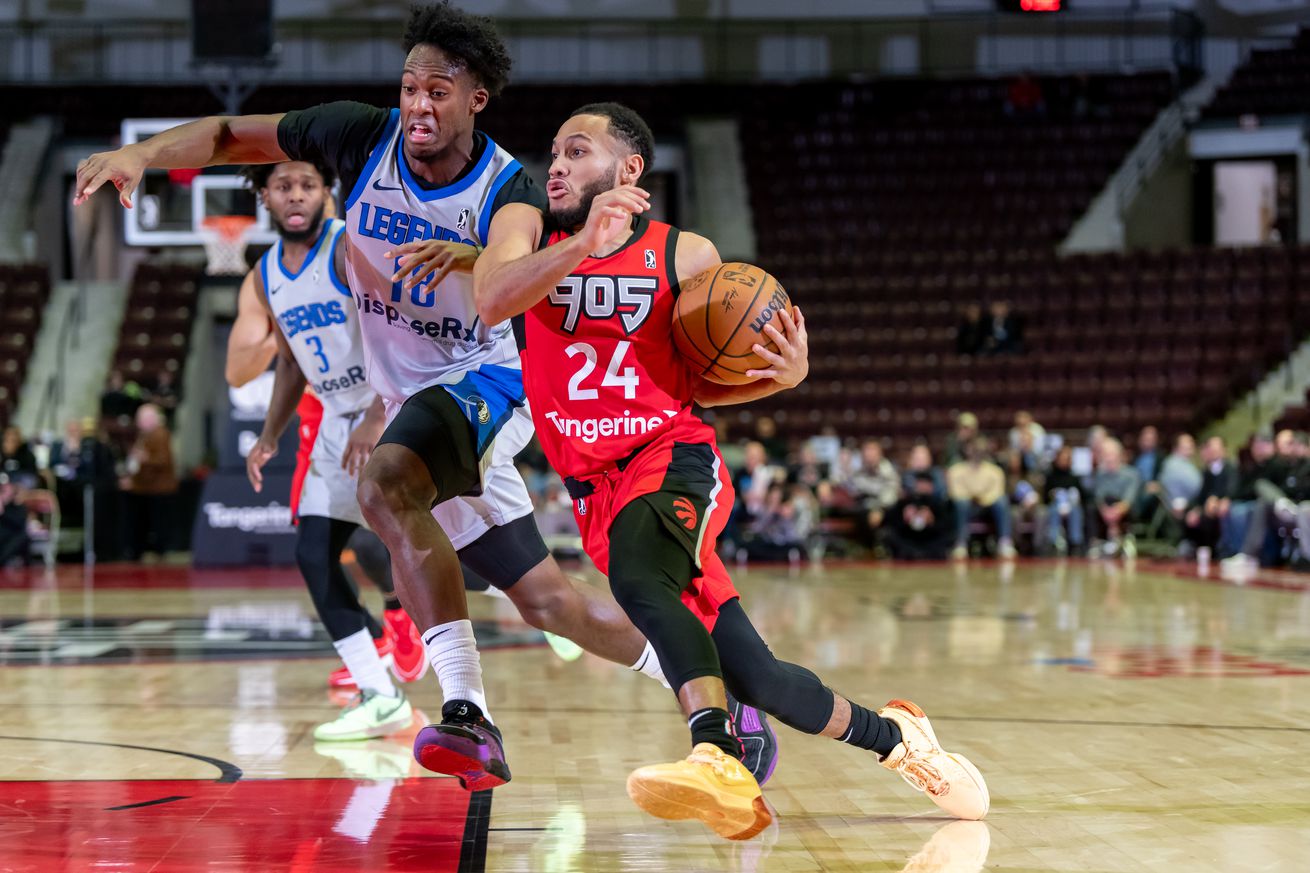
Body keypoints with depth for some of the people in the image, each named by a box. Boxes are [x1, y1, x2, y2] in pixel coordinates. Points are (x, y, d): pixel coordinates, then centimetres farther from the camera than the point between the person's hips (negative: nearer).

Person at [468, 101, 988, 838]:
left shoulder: (685, 255, 3)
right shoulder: (528, 227, 5)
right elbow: (493, 301, -17)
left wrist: (787, 374, -7)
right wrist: (583, 243, -30)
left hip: (673, 455, -3)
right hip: (596, 491, 3)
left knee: (636, 578, -39)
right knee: (753, 676, 1)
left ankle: (720, 760, -50)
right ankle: (894, 737, 24)